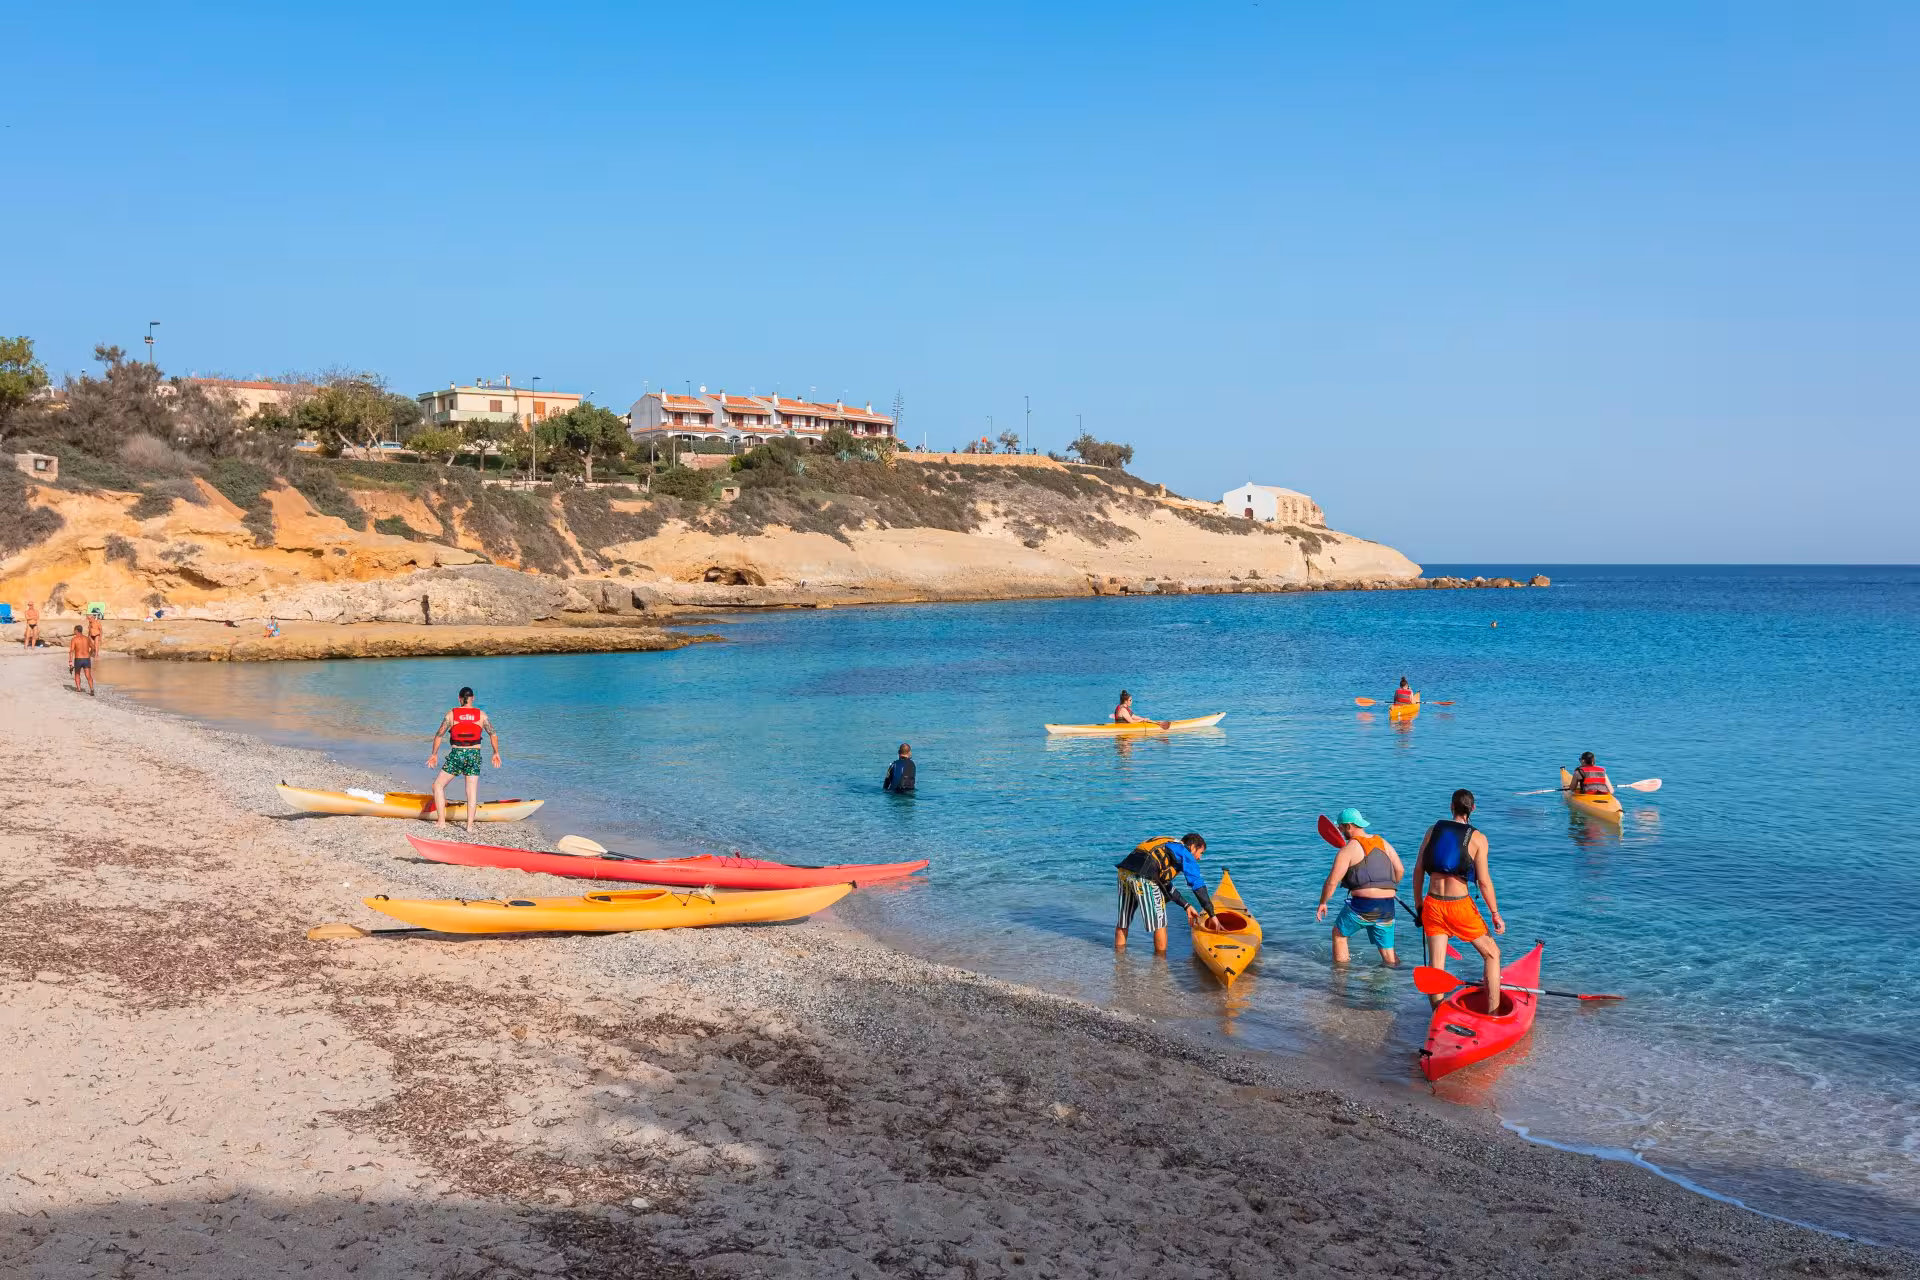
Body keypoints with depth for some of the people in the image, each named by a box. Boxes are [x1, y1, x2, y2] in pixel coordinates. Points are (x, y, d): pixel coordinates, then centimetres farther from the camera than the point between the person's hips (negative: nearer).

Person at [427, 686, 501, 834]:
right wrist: (496, 753, 14)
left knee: (438, 786, 13)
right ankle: (470, 826, -1)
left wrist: (434, 754, 10)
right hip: (474, 756, 1)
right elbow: (493, 735, 2)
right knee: (472, 792, 5)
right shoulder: (481, 715, 2)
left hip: (456, 755, -1)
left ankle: (441, 821, 7)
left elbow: (439, 735, -1)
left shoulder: (451, 714, -1)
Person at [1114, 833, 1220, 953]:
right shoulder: (1184, 853, 9)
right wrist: (1212, 915, 7)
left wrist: (1186, 906, 37)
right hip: (1143, 878, -9)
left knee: (1122, 923, 18)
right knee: (1160, 924, 6)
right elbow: (1198, 885, 3)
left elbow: (1165, 884, 37)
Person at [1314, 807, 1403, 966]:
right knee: (1387, 951, 16)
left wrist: (1322, 903, 5)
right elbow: (1400, 870, 12)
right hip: (1387, 907, 5)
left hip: (1362, 904, -5)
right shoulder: (1382, 842, 11)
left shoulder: (1349, 849, -6)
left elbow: (1332, 882, -8)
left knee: (1339, 934, 18)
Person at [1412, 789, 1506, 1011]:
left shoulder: (1433, 830, 5)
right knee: (1492, 954, 15)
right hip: (1460, 905, -3)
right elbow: (1484, 881, -7)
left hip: (1432, 905, 3)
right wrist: (1495, 914, 2)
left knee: (1436, 966, 7)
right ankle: (1493, 1016, 13)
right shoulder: (1477, 838, -5)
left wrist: (1418, 904, 16)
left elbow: (1418, 870, 6)